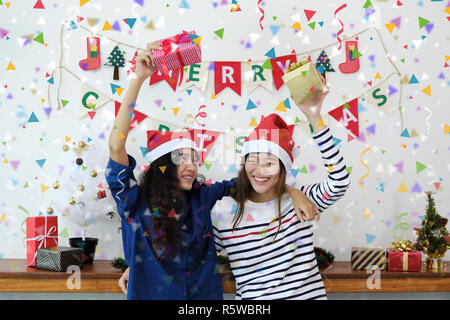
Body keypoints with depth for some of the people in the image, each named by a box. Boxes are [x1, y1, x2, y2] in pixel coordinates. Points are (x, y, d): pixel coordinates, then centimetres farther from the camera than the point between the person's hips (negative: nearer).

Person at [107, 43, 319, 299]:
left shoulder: (201, 197, -1)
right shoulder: (137, 203, -12)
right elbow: (116, 145, -22)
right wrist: (139, 78, -24)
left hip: (205, 293, 3)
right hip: (151, 293, -3)